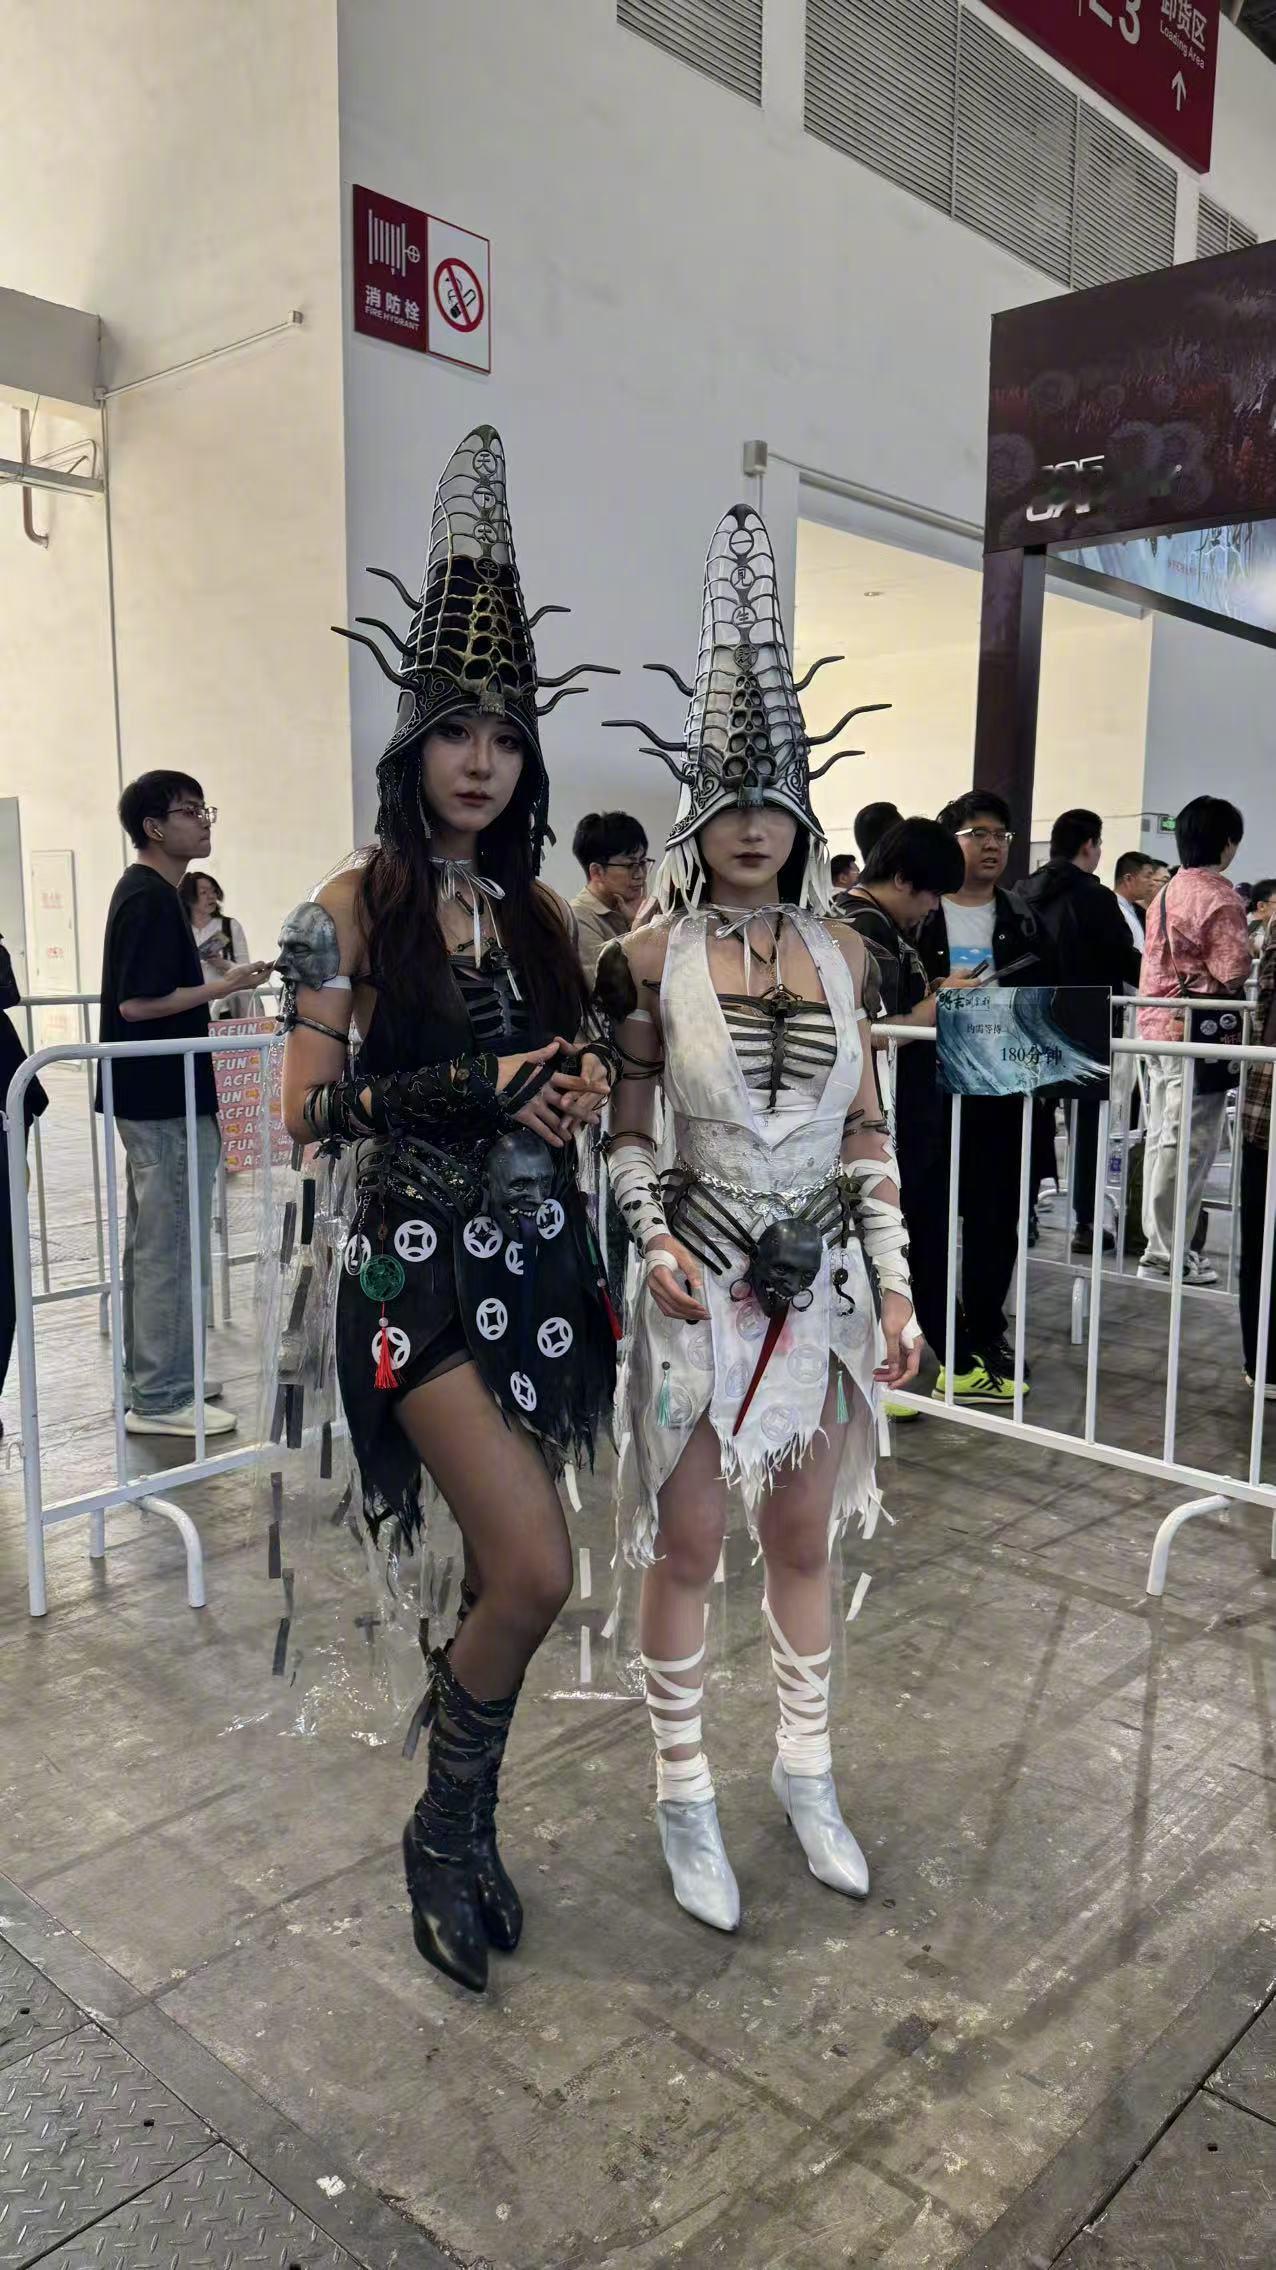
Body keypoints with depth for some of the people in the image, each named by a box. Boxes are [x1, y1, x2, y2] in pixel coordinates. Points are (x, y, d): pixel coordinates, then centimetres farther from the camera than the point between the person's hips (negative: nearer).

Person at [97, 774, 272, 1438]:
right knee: (171, 1249, -5)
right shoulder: (152, 898, -17)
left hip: (152, 1100, 11)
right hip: (165, 1101, -11)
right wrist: (225, 987, -19)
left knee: (152, 1243, 15)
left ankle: (152, 1376, 26)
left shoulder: (144, 892, 15)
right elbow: (137, 1004, -22)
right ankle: (159, 1398, 2)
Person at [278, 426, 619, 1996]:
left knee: (504, 1566, 12)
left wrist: (580, 1090, -4)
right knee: (534, 1571, -11)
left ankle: (461, 1821, 34)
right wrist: (481, 1085, -16)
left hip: (539, 1254, 5)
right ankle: (449, 1833, 16)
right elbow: (306, 1111, -9)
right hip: (416, 1261, -5)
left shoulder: (536, 908, 10)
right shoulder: (354, 907, -5)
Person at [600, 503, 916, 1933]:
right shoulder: (652, 956, -4)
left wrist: (896, 1284, 4)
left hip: (824, 1282, 3)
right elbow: (622, 1127, 1)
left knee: (804, 1540, 16)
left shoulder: (838, 949, 5)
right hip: (702, 1283, -3)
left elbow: (868, 1134, 7)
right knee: (687, 1548, 7)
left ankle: (806, 1775, 35)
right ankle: (684, 1798, 27)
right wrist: (651, 1235, -16)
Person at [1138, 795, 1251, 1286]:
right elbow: (1232, 969, -19)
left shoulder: (1167, 892, 14)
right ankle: (1165, 1255, 0)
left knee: (1163, 1140, 14)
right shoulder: (1219, 896, -12)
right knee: (1188, 1147, -4)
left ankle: (1161, 1242, 21)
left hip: (1157, 1022, 9)